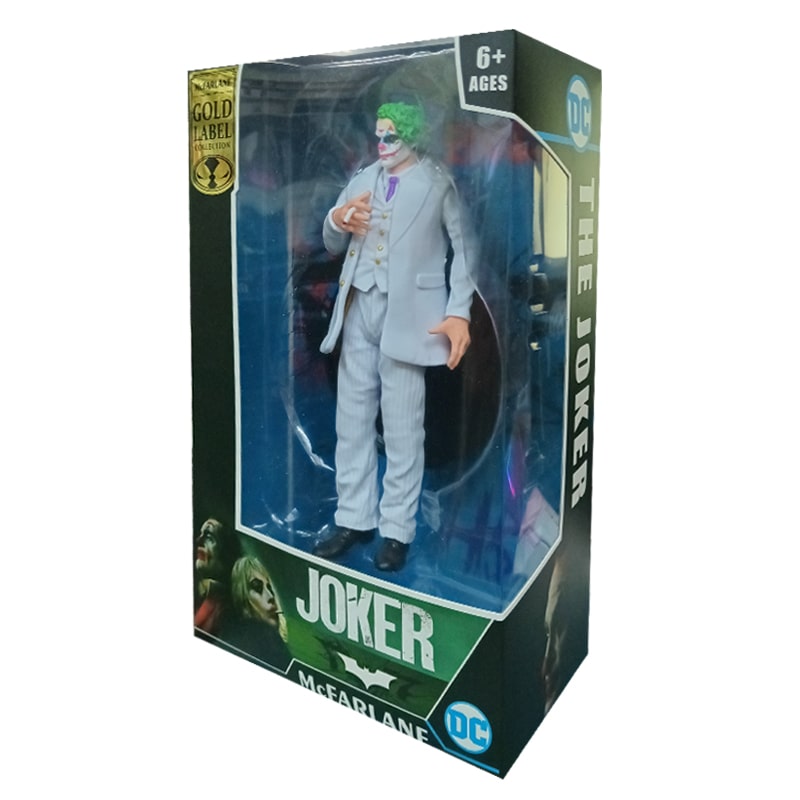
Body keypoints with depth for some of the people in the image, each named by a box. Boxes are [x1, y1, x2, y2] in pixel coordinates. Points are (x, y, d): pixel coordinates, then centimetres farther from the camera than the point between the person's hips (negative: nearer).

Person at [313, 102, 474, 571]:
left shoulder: (440, 183, 2)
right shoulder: (362, 179, 17)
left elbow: (464, 247, -5)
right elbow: (333, 246, 19)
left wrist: (459, 312, -17)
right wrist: (336, 221, -5)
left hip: (407, 312, -5)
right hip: (359, 307, 6)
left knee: (402, 427, -1)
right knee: (352, 419, 8)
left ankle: (397, 529, 9)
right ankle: (355, 519, 20)